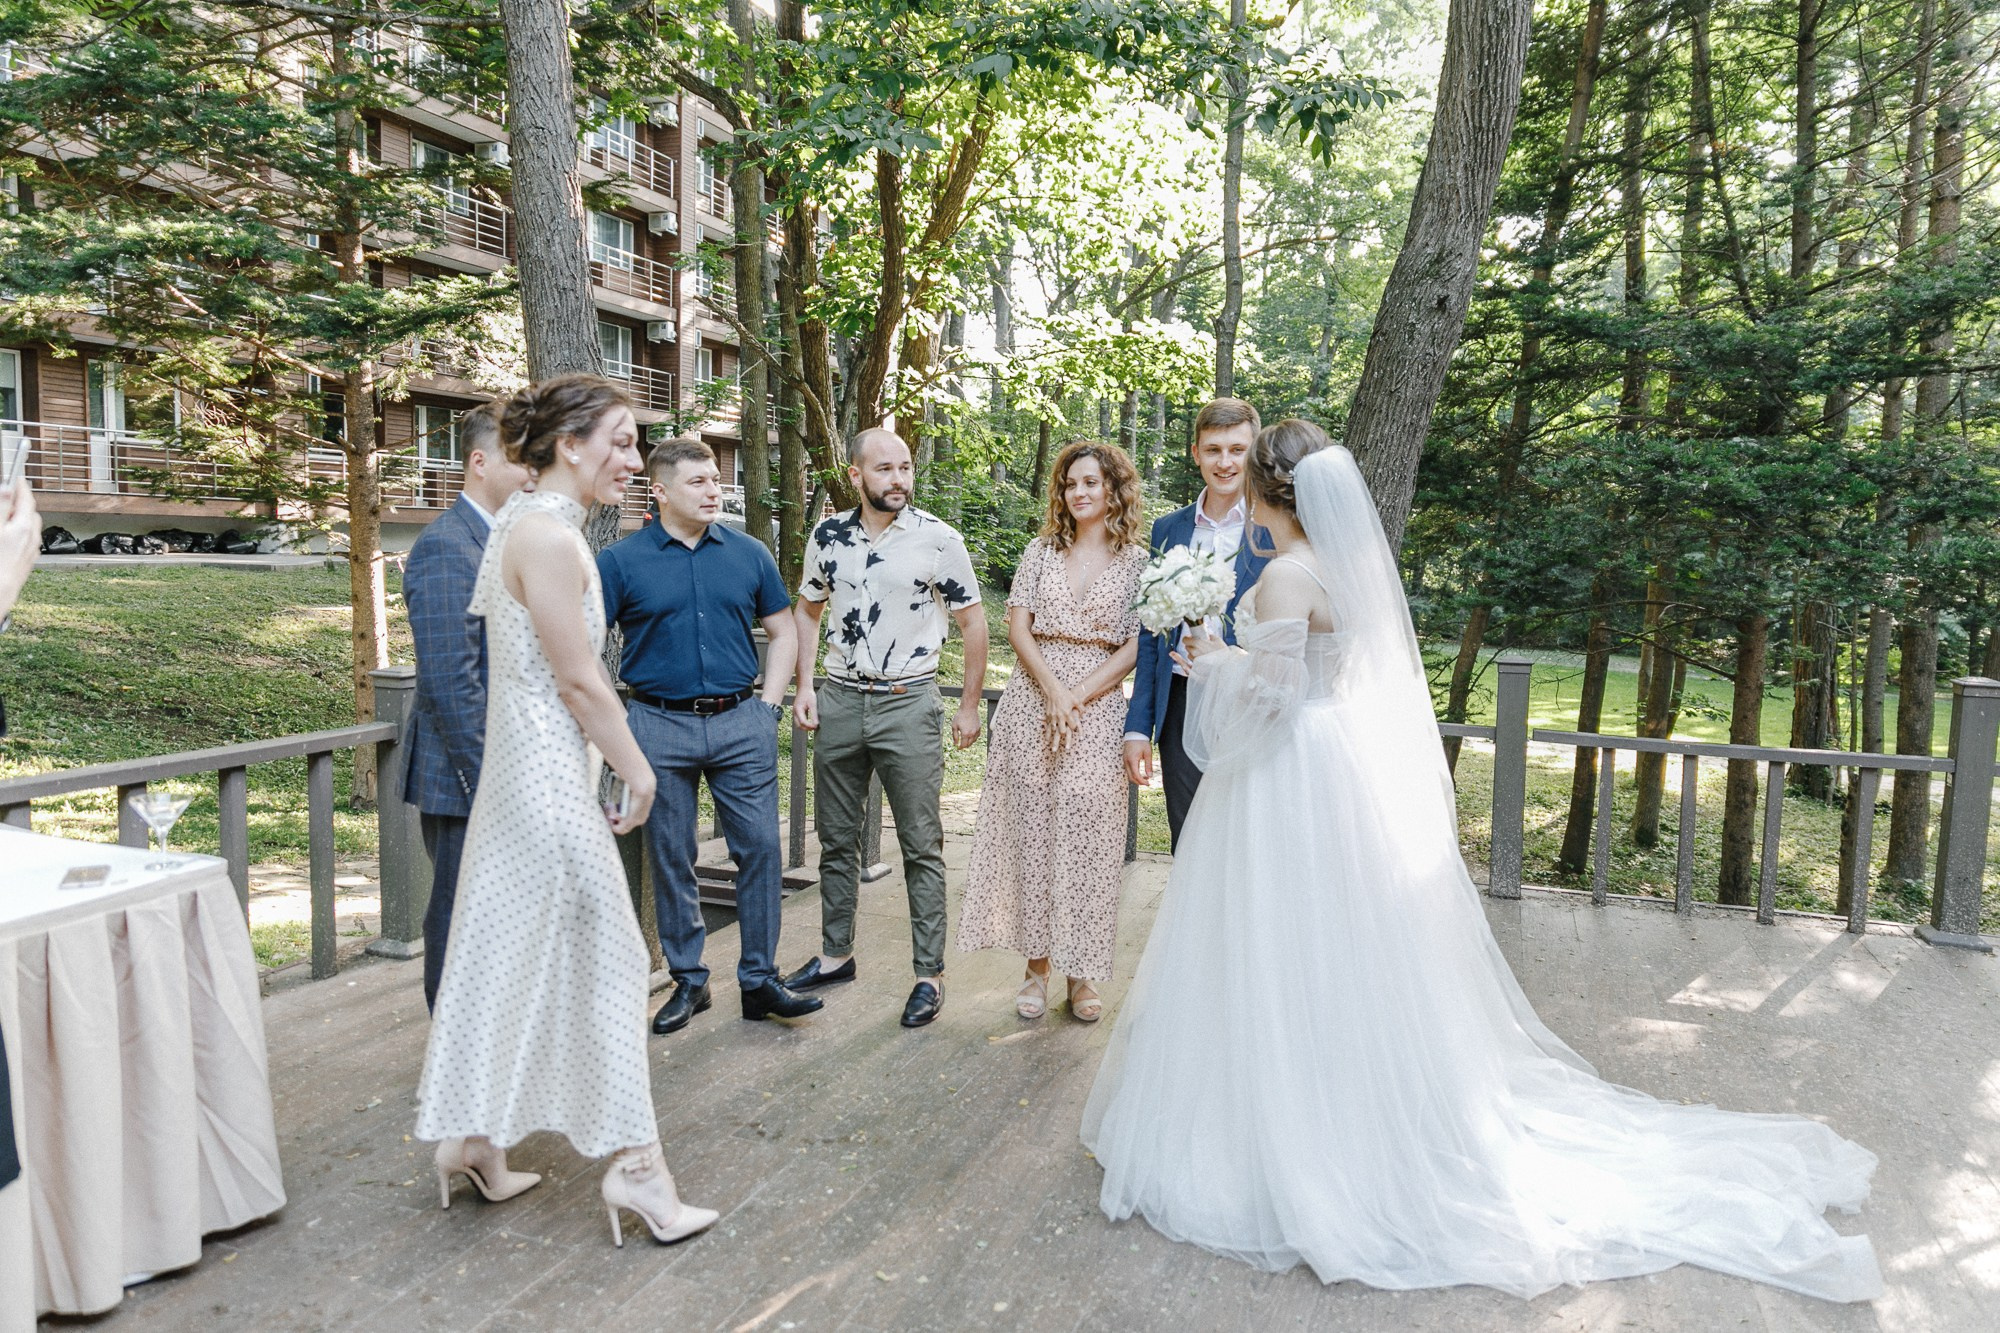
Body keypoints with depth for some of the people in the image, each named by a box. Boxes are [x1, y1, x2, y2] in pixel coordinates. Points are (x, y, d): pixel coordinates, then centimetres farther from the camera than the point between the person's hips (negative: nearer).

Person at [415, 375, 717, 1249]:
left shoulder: (522, 521, 13)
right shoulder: (550, 534, -19)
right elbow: (580, 681, -20)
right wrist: (637, 771, -9)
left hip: (519, 767, 10)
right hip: (550, 774, -10)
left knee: (509, 951, 17)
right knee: (599, 953, -1)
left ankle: (472, 1139, 30)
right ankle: (634, 1164, 10)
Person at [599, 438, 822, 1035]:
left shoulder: (748, 553, 7)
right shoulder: (621, 560, 0)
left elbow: (783, 632, 14)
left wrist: (769, 703, 4)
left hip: (741, 723, 1)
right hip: (661, 727, -1)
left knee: (761, 848, 0)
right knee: (671, 859, 8)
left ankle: (760, 980, 12)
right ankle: (688, 980, 23)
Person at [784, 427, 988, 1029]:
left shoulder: (938, 539, -7)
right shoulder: (828, 536, 4)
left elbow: (972, 621, -1)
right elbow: (808, 609, 17)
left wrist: (970, 704, -2)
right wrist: (804, 685, 7)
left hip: (908, 705, -4)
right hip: (840, 701, 4)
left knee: (921, 846, 1)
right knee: (836, 840, 14)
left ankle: (930, 973, 12)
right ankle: (836, 954, 30)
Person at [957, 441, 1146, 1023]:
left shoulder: (1137, 562, 4)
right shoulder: (1040, 552, 9)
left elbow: (1135, 649, -2)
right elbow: (1017, 629, 3)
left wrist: (1076, 698, -11)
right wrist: (1053, 692, -11)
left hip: (1098, 708, -2)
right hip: (1031, 701, 2)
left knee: (1087, 836, -2)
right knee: (1031, 829, 3)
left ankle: (1080, 971, 11)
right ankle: (1037, 964, 14)